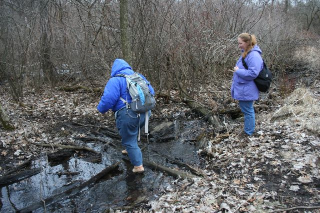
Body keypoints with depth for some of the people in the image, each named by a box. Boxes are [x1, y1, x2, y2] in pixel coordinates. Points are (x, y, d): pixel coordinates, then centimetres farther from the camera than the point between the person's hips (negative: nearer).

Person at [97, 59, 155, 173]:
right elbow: (151, 92, 14)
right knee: (132, 133, 33)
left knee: (129, 141, 10)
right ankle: (130, 150, 52)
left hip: (128, 116, -7)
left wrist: (101, 109, -1)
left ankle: (138, 165, 10)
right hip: (143, 114, 7)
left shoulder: (115, 80, -9)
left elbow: (108, 99, -20)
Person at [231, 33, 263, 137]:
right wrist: (237, 70, 9)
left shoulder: (254, 56, -21)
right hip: (242, 89, 10)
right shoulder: (246, 53, 11)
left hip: (246, 90, -10)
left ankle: (248, 132, 17)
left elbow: (253, 73, -26)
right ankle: (249, 130, 33)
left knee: (247, 110, 3)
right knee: (246, 109, 19)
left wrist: (238, 71, -20)